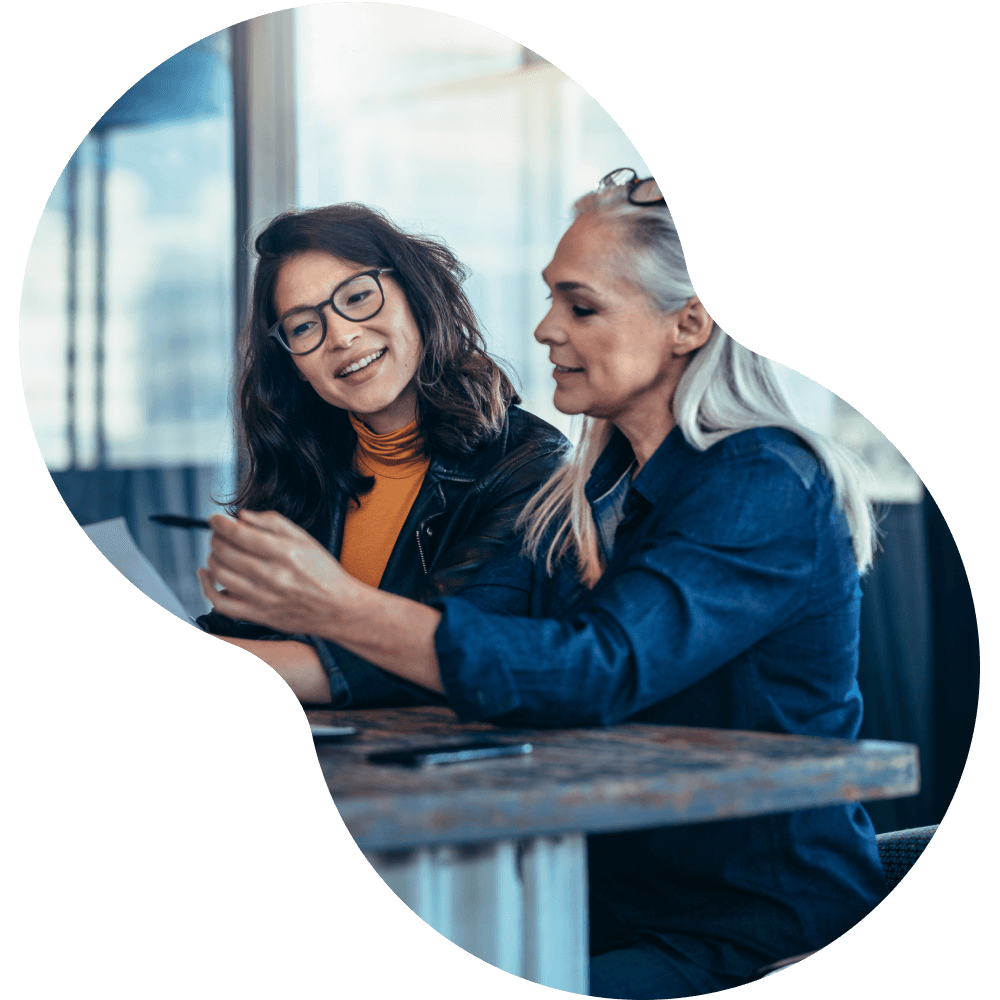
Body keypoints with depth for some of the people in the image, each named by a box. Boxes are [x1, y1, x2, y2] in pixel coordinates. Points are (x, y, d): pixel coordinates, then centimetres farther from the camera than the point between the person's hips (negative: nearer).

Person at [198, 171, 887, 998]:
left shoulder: (764, 488, -14)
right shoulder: (589, 494, 12)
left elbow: (599, 672, -27)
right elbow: (471, 625, 1)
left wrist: (338, 606, -33)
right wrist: (267, 597, -14)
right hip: (616, 914, 7)